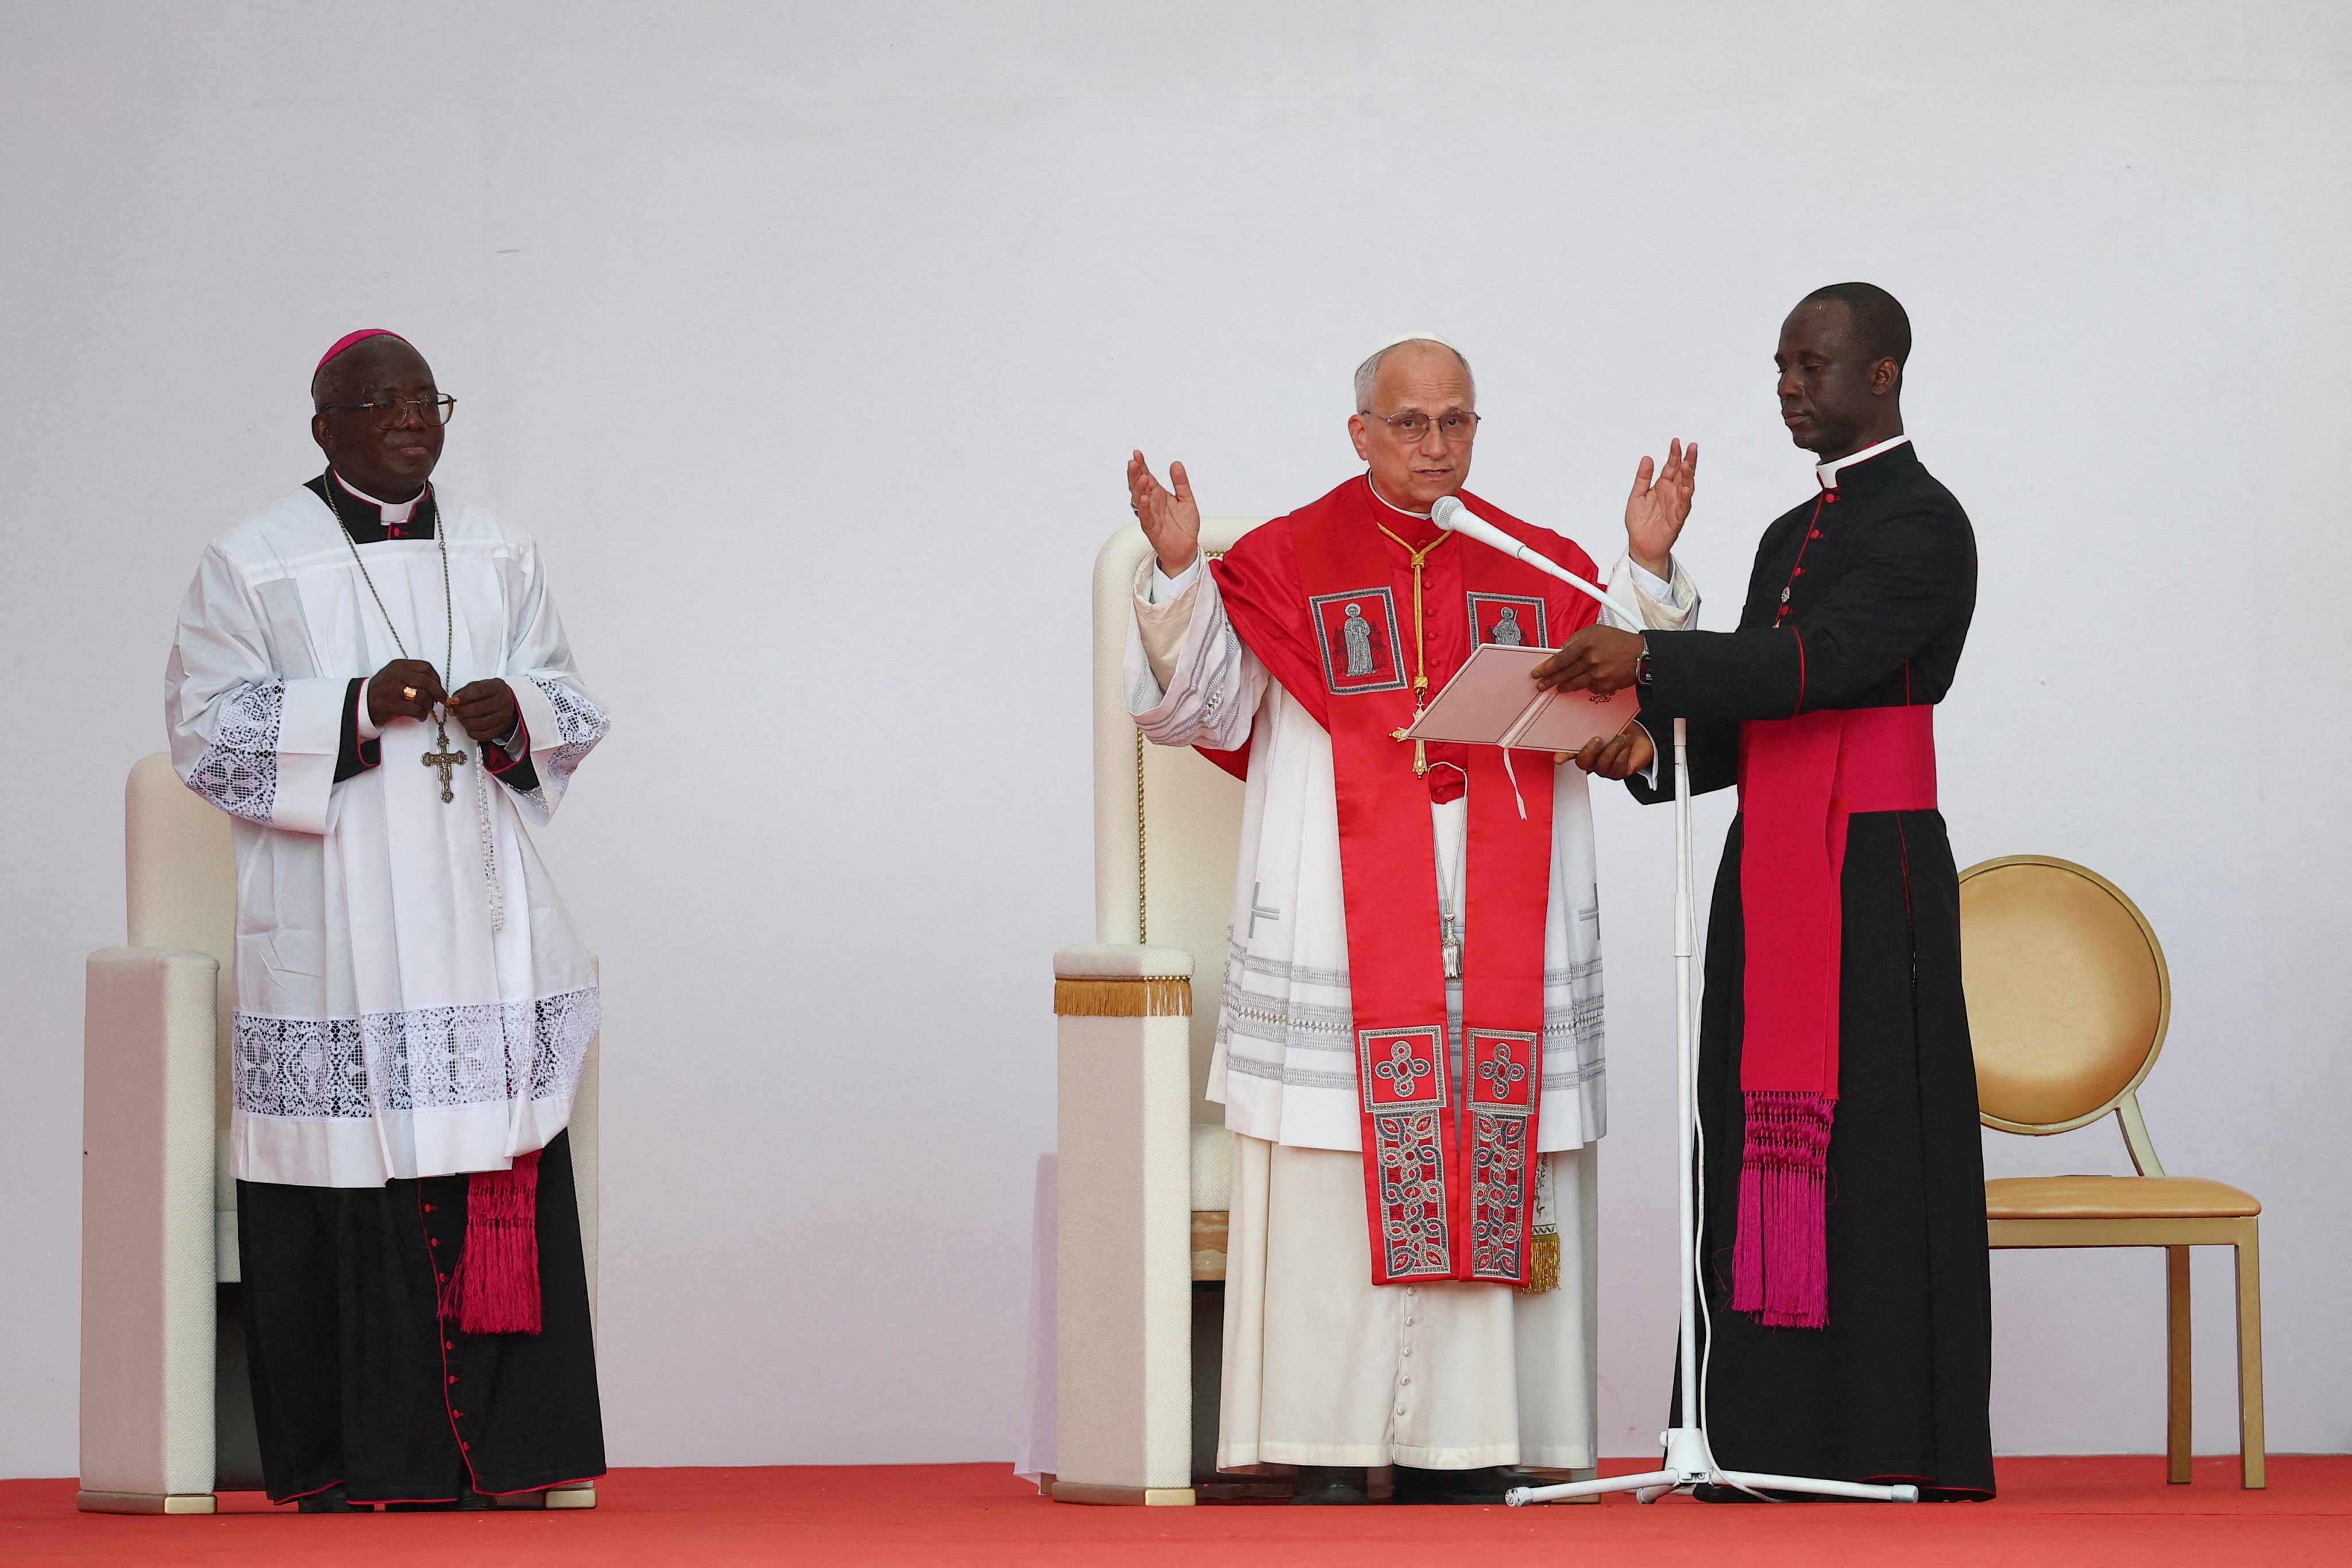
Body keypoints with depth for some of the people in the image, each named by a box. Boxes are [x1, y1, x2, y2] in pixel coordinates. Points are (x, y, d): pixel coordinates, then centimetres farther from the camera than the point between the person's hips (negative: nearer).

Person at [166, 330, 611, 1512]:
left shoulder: (497, 558, 15)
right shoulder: (251, 564, 2)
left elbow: (572, 711, 16)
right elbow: (208, 725, -4)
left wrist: (514, 709, -7)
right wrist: (358, 706, -16)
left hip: (475, 916, 4)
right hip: (331, 933, -3)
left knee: (490, 1177, -3)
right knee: (346, 1178, -6)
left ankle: (474, 1448, 1)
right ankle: (340, 1457, 0)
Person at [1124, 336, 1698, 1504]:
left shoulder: (1542, 573, 12)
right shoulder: (1286, 565, 5)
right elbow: (1191, 708, -1)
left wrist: (1650, 571, -3)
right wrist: (1176, 571, -14)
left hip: (1501, 947, 3)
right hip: (1339, 943, -2)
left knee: (1488, 1182, 0)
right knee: (1337, 1182, -6)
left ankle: (1461, 1448, 3)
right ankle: (1334, 1451, -3)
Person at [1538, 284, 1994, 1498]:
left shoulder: (1922, 524, -5)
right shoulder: (1793, 535, 21)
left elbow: (1825, 661, -21)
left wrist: (1655, 660, -28)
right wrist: (1652, 749, 2)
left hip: (1871, 869, -8)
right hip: (1770, 870, 8)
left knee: (1876, 1133, -8)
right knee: (1763, 1135, 4)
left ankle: (1908, 1443, -5)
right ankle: (1777, 1432, 5)